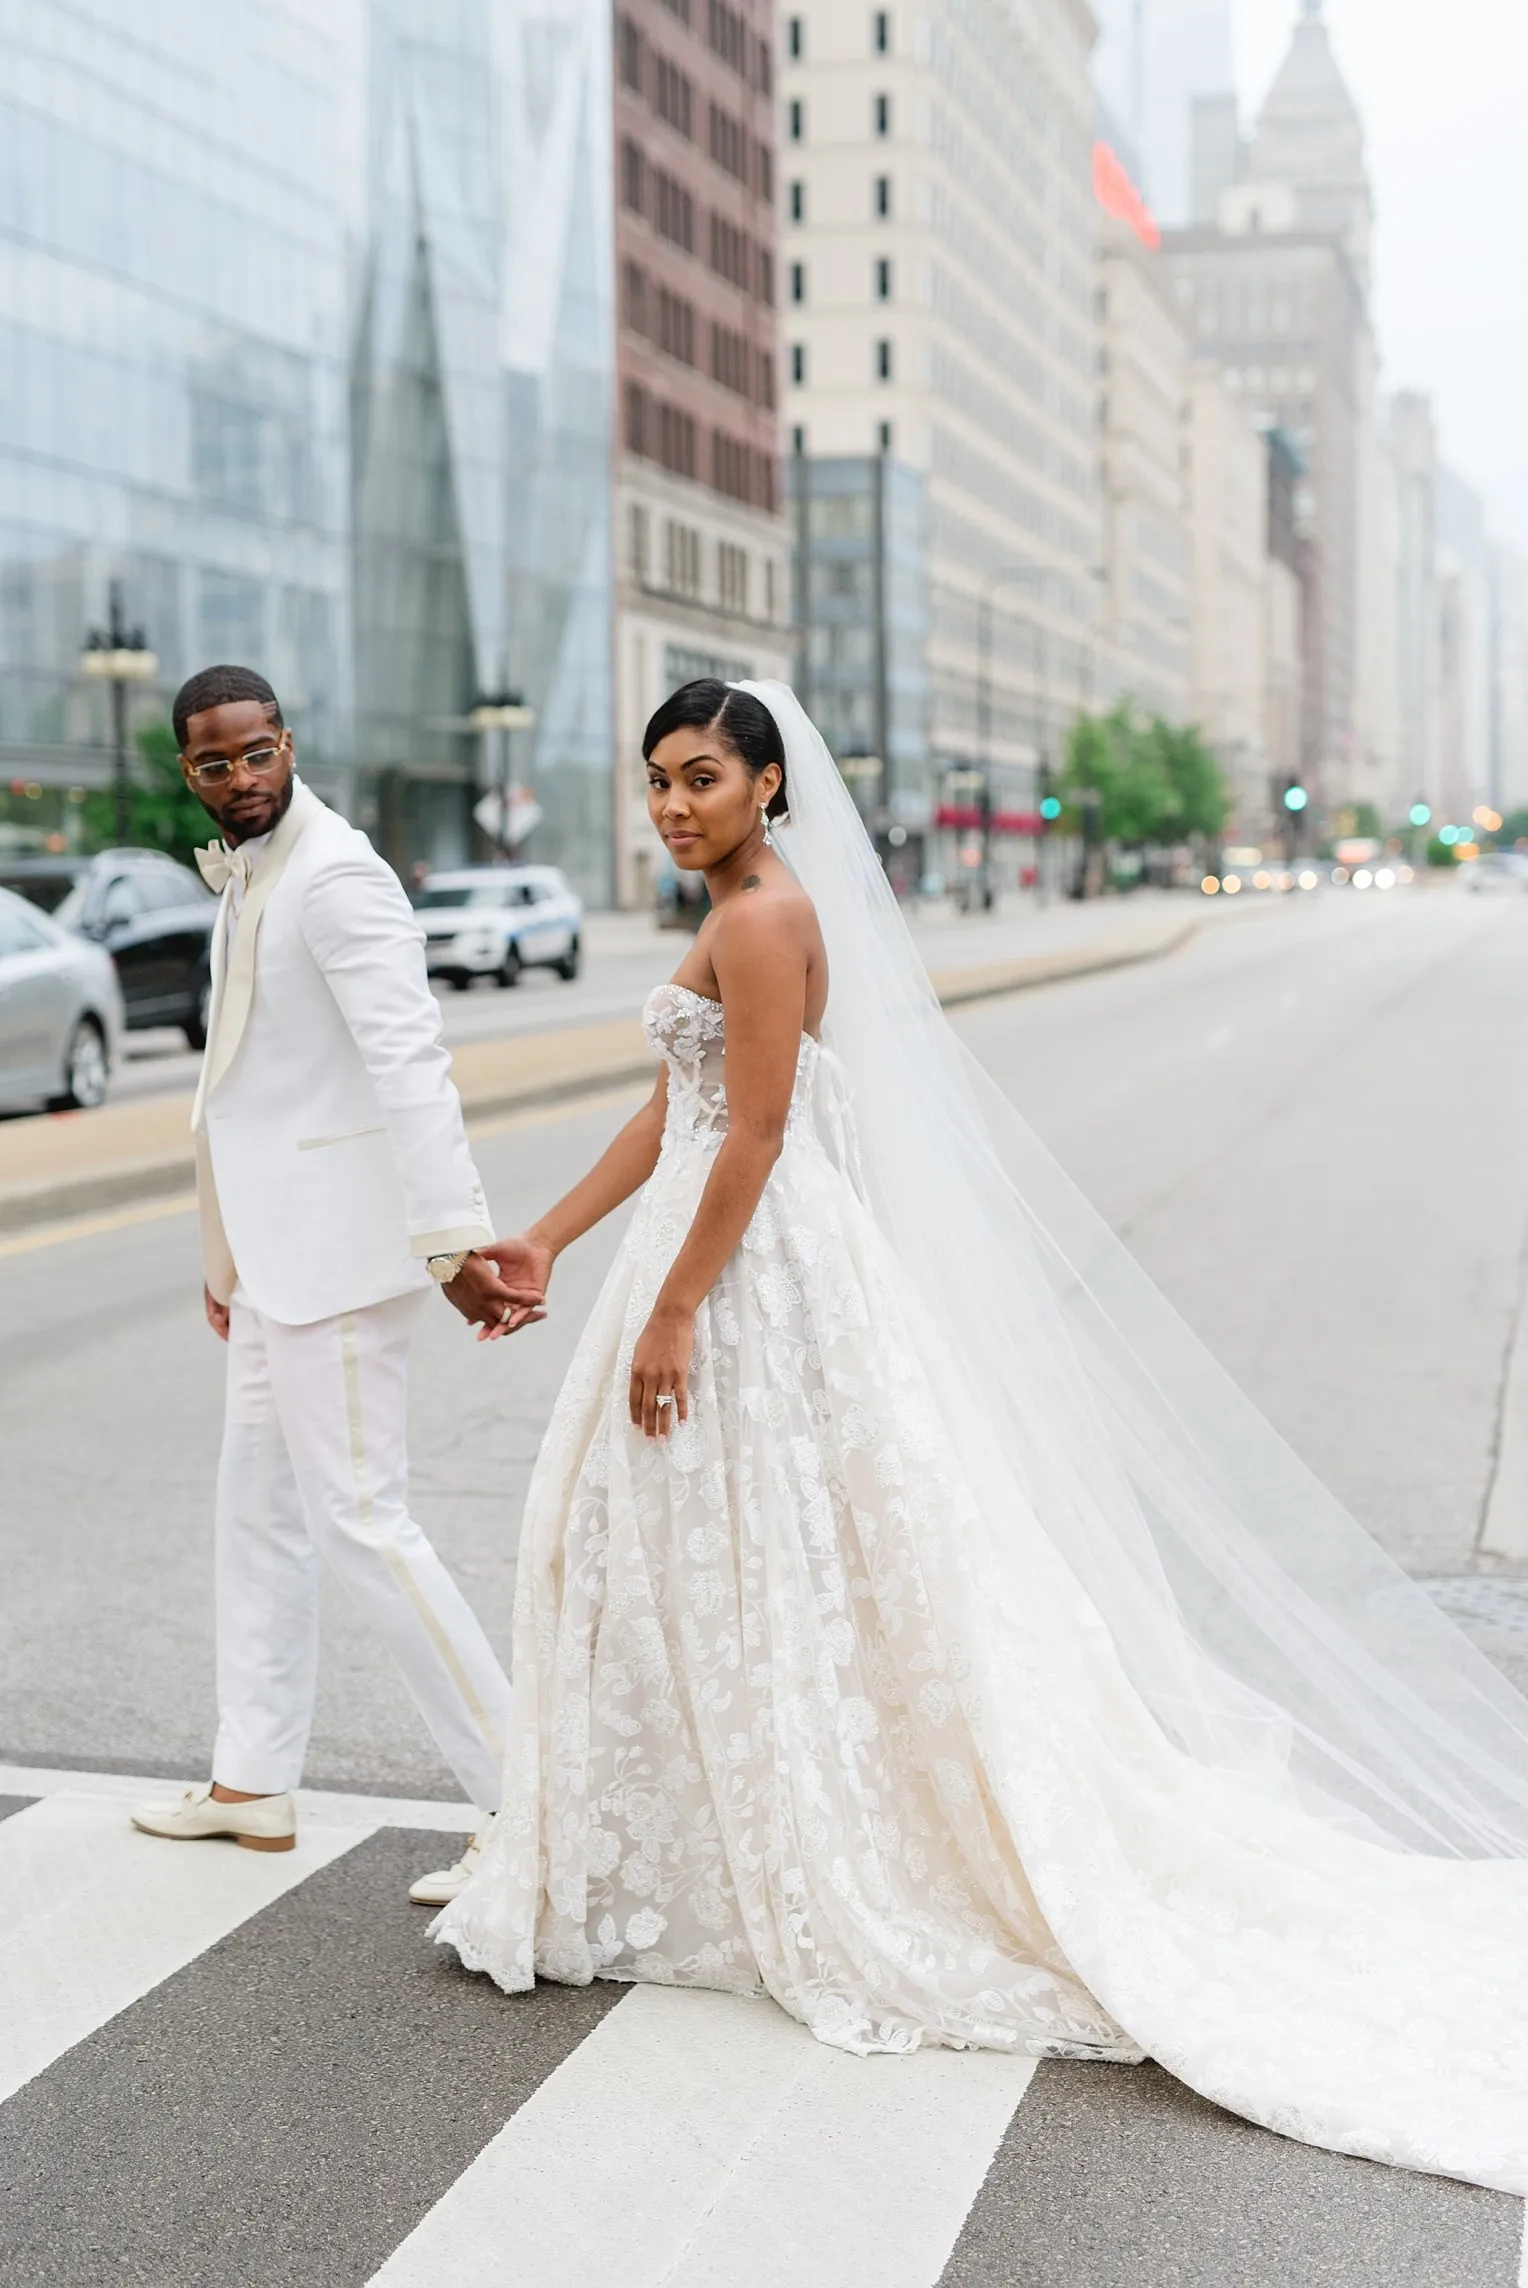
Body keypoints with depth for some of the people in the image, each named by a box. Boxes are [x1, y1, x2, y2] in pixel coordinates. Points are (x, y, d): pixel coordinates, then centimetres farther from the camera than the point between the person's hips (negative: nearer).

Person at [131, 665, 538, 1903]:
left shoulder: (335, 877, -16)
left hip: (337, 1244, -10)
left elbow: (411, 1065, -27)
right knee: (259, 1509, 17)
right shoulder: (243, 878, 14)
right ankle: (254, 1783, 32)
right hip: (276, 1247, 10)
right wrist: (226, 1257, 23)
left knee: (359, 1518, -9)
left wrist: (454, 1241, -35)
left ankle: (525, 1795, -3)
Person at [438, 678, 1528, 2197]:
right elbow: (673, 1115, 17)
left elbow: (755, 1135, -21)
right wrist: (548, 1240, 16)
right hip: (734, 1261, 10)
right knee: (683, 1559, 15)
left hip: (758, 1274, -10)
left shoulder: (764, 917, -15)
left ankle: (840, 1899, 10)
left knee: (771, 1571, -2)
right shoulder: (745, 913, 15)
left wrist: (672, 1310, -20)